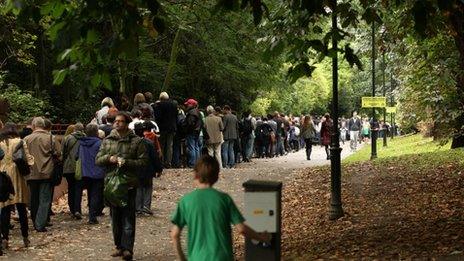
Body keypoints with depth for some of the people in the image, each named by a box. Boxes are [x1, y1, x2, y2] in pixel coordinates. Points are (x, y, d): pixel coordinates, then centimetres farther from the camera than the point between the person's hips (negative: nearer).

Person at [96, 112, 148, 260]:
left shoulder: (137, 141, 0)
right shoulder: (107, 141, 11)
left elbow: (143, 161, -4)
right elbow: (98, 160, 10)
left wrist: (126, 162, -16)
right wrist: (108, 158, -10)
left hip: (129, 184, -4)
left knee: (128, 218, -5)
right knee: (115, 218, 11)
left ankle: (127, 249, -5)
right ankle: (119, 246, 21)